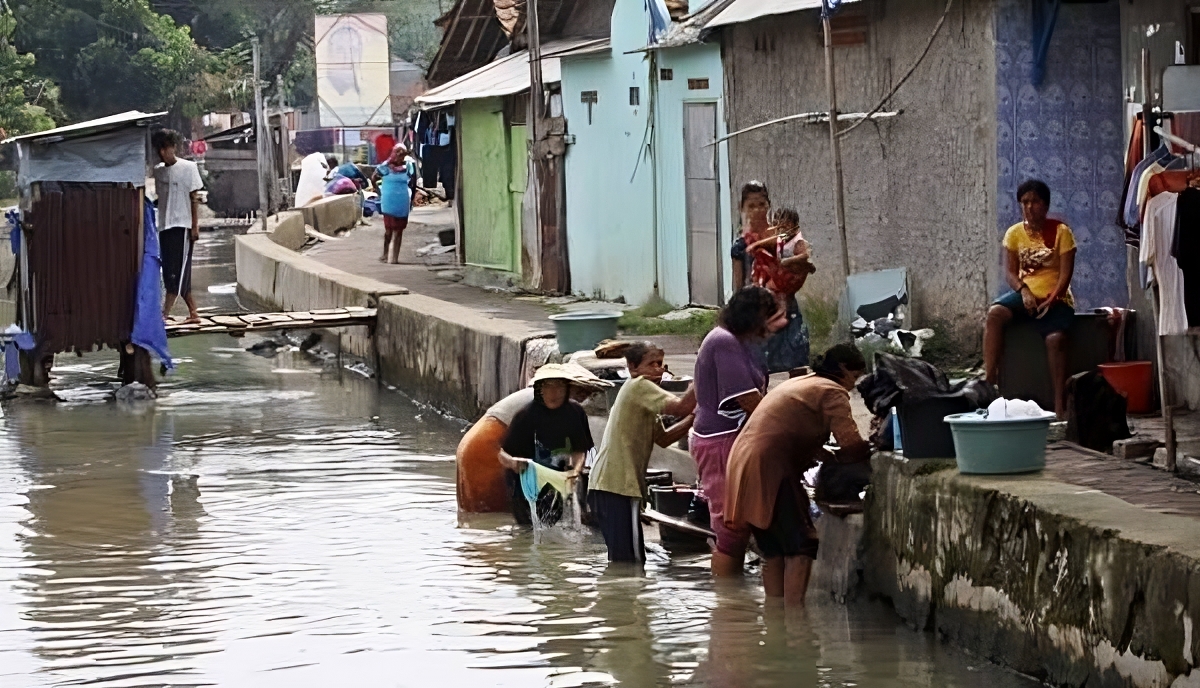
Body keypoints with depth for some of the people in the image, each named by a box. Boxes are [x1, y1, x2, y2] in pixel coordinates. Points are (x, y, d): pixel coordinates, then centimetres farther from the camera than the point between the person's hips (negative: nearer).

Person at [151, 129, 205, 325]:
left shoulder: (188, 168, -4)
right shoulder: (158, 170, 10)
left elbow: (194, 198, -5)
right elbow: (161, 197, 16)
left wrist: (195, 226, -10)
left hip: (182, 226, -7)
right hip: (164, 226, 7)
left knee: (178, 271, -9)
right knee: (169, 271, 6)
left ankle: (165, 313, -16)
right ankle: (193, 312, 13)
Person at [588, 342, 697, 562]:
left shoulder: (641, 395, 23)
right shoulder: (639, 386, -8)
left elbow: (663, 438, 21)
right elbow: (680, 408, -20)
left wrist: (693, 419, 9)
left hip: (606, 485, 11)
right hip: (617, 486, -11)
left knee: (622, 559, 14)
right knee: (630, 560, -13)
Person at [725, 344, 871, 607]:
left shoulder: (799, 383, 26)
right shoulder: (832, 392, -5)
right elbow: (852, 444, -14)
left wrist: (830, 457, 14)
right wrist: (872, 450, 6)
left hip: (743, 462, 10)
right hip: (769, 469, -10)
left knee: (774, 550, 14)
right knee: (801, 548, -10)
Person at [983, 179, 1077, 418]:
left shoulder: (1060, 232, -2)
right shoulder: (1014, 233, 7)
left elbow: (1066, 273, -7)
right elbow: (1009, 272, 3)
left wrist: (1051, 301, -19)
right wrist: (1023, 290, -17)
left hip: (1055, 298, -3)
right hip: (1025, 294, 3)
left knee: (1055, 337, -31)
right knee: (994, 314, -28)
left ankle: (1060, 404, -25)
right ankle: (989, 380, -30)